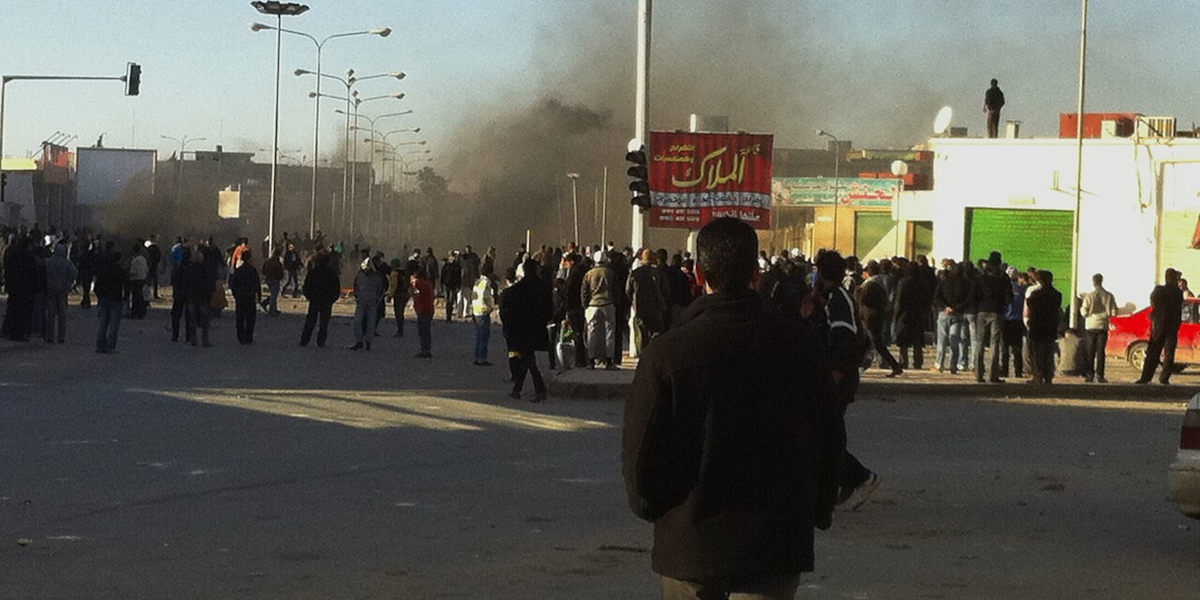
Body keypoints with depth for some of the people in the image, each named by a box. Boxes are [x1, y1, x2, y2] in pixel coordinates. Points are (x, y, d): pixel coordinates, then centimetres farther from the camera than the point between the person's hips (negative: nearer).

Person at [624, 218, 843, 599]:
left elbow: (639, 450, -8)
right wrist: (817, 512, 20)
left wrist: (649, 507, 11)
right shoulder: (800, 346, -2)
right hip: (775, 542, 1)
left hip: (687, 542, -1)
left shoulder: (666, 353, -11)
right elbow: (829, 442, 6)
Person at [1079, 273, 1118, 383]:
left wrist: (1081, 308, 11)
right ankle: (1099, 375, -1)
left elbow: (1084, 312, -10)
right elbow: (1113, 312, -3)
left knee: (1090, 352, 6)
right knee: (1100, 351, 5)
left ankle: (1089, 375, 4)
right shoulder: (1109, 296, -4)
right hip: (1103, 326, 1)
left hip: (1090, 326, -1)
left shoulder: (1089, 296, -10)